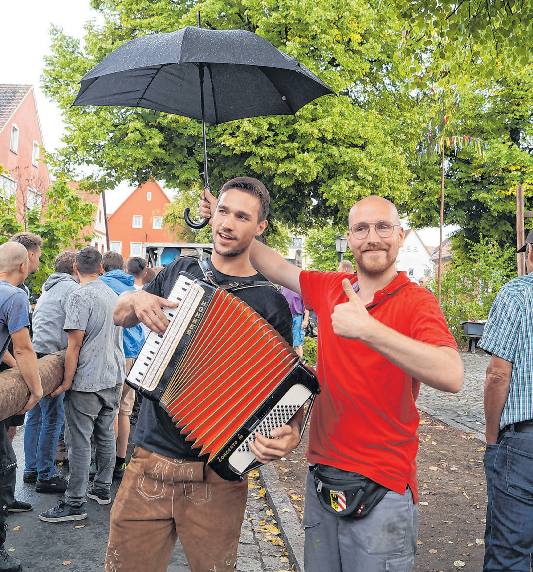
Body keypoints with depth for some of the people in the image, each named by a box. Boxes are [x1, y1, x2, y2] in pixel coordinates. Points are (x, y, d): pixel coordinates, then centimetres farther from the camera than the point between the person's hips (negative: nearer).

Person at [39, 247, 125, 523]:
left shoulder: (80, 296, -13)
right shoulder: (113, 295, 10)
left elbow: (75, 344, -17)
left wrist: (67, 381, -12)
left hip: (87, 381, -8)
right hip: (114, 377, 8)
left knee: (79, 441, -2)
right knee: (105, 435, 16)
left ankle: (75, 503, 4)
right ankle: (102, 488, 27)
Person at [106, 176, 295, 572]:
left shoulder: (269, 301, -5)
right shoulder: (181, 272, 7)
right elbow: (120, 316, 18)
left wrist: (292, 433, -22)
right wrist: (135, 299, -5)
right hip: (150, 458, 3)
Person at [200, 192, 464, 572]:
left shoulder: (416, 302, -13)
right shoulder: (330, 289, 4)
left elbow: (451, 376, -30)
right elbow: (277, 267, 19)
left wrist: (368, 330, -36)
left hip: (381, 492, -5)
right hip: (322, 483, 5)